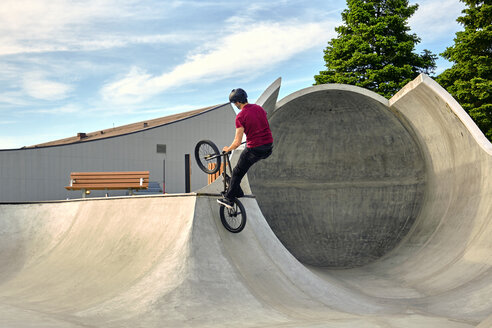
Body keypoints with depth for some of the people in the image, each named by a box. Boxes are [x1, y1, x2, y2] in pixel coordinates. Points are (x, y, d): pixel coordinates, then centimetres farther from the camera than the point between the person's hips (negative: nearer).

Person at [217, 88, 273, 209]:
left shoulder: (240, 116, -13)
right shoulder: (259, 108, 8)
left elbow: (238, 142, -15)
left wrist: (228, 149, 4)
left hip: (255, 148, -7)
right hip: (269, 147, 7)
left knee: (237, 172, 9)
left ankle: (229, 199, 13)